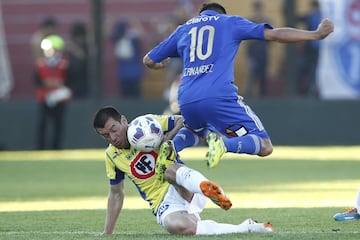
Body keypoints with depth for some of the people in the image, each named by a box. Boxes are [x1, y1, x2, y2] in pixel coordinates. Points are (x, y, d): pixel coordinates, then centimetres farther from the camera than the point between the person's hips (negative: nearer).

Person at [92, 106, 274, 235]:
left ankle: (210, 189, -66)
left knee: (170, 169, -37)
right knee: (178, 226, -36)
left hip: (184, 190, -2)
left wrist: (168, 138, -18)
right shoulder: (111, 156, 12)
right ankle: (247, 228, -33)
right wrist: (107, 233, 21)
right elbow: (116, 193, 22)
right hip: (164, 205, 2)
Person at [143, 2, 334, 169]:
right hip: (219, 97, -4)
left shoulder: (183, 29, 25)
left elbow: (148, 60, 31)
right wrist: (316, 35, 14)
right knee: (264, 146, -2)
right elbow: (275, 34, 7)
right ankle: (226, 144, -32)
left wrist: (161, 65, 55)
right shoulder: (230, 22, 17)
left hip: (186, 101, 4)